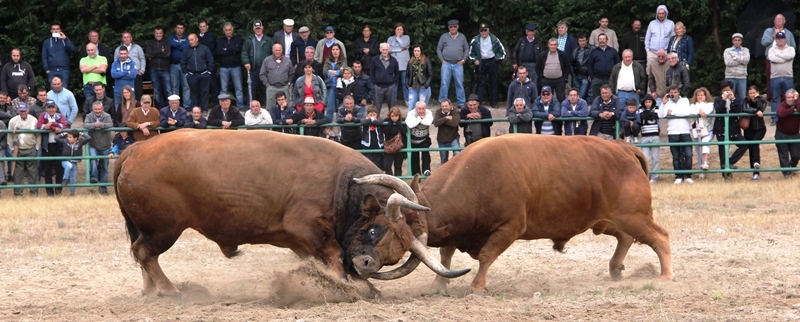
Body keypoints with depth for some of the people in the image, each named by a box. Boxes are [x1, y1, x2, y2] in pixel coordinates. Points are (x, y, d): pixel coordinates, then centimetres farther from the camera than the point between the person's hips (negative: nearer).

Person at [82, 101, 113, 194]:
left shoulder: (107, 116, -2)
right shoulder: (89, 116, -1)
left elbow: (110, 124, -20)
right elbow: (85, 125, -18)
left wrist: (101, 124, -36)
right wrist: (94, 125, -34)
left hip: (105, 146, 1)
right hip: (93, 146, -1)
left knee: (104, 167, 9)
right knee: (93, 158, -32)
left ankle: (103, 186, 19)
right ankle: (93, 177, -29)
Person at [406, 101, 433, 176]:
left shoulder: (428, 113, -17)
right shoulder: (411, 113, -19)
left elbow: (428, 122, -39)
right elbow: (410, 124, -39)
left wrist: (419, 118, -29)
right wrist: (420, 118, -30)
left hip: (425, 139, 0)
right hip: (413, 139, 0)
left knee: (425, 153, -22)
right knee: (414, 156, 6)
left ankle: (426, 170, -21)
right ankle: (416, 174, 17)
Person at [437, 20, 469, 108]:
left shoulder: (462, 37, 10)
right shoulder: (444, 37, 7)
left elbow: (467, 49, 12)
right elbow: (438, 49, 9)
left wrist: (463, 60, 1)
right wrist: (442, 60, -1)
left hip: (458, 64, 1)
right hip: (446, 64, -1)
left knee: (459, 84, 0)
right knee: (444, 84, -4)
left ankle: (461, 103, 5)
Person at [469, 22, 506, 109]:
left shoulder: (494, 40, -3)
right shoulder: (475, 41, -2)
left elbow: (502, 51, 7)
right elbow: (471, 53, 10)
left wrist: (498, 59, -2)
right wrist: (475, 60, -3)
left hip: (492, 62, 0)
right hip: (481, 63, 0)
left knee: (493, 83, 4)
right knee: (481, 83, 0)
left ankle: (493, 103, 9)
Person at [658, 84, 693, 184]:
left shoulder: (684, 101, 11)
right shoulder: (667, 103, 10)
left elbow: (687, 112, -7)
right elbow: (660, 115, -3)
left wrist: (672, 112, -4)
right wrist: (663, 103, -11)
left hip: (685, 132, -1)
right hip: (672, 133, 1)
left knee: (688, 155, -8)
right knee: (676, 156, 3)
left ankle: (688, 176, -1)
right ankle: (679, 177, 8)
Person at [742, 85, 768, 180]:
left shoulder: (762, 101, -1)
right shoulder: (746, 101, 0)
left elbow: (761, 108, -22)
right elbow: (744, 110, -20)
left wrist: (757, 98, -17)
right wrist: (756, 111, -26)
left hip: (760, 128, -2)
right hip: (749, 129, 2)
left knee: (755, 142, -29)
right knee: (751, 148, -2)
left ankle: (756, 162, -43)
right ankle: (755, 172, 3)